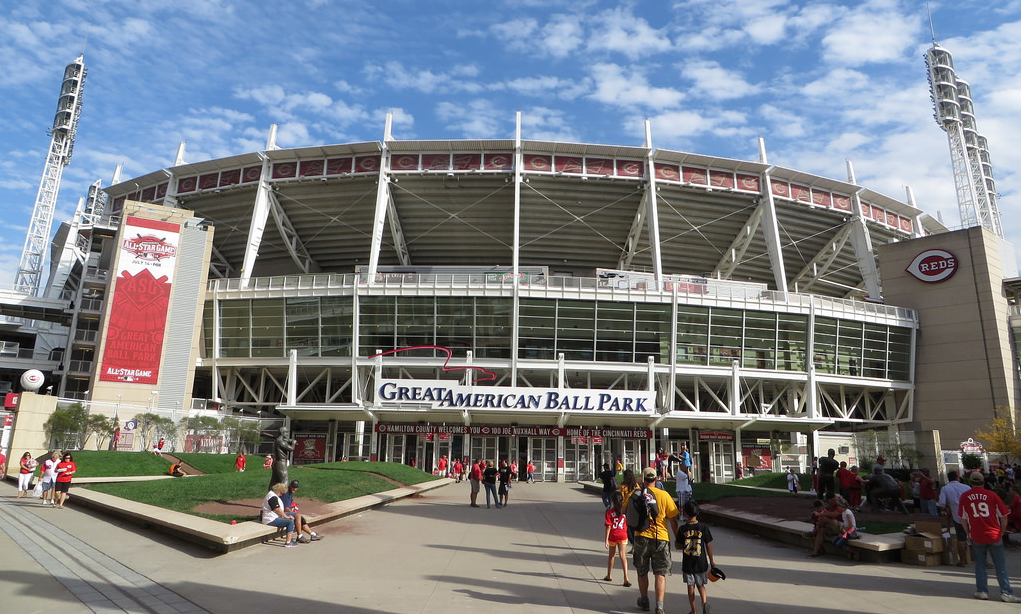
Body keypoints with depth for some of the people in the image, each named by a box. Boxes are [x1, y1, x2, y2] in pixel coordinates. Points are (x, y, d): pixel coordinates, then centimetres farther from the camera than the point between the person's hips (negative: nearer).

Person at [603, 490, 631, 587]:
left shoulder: (609, 511, -13)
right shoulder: (625, 510, -5)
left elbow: (608, 526, -14)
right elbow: (627, 524, 3)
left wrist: (606, 539, -12)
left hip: (613, 536, -1)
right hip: (623, 536, 1)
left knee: (612, 555, 18)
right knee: (622, 555, 4)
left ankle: (609, 575, 32)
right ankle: (626, 578, -10)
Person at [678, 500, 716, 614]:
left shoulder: (683, 529, -9)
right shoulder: (704, 527, -9)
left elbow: (678, 546, -4)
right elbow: (708, 546, -4)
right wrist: (711, 561, 6)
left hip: (687, 564, -1)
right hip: (701, 563, 1)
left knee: (691, 586, 11)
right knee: (701, 585, 16)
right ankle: (704, 601, -9)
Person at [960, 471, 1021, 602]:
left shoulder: (964, 497, -1)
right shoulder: (991, 495, -4)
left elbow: (963, 519, 4)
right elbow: (1003, 516, 1)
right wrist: (1001, 531, 14)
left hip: (976, 537, 0)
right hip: (994, 535, 0)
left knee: (980, 564, 11)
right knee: (1000, 565, 8)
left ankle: (982, 591, 11)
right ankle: (1006, 593, 8)